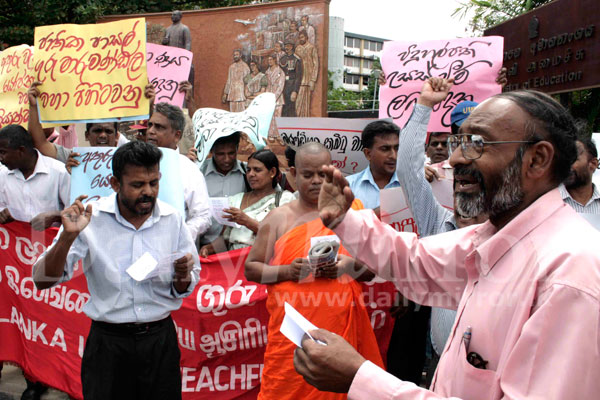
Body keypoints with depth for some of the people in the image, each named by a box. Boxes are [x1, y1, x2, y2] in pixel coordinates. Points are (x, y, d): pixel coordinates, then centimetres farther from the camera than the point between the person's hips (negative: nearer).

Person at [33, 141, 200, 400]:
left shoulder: (172, 220, -2)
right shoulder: (90, 218, -9)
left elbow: (184, 290, 4)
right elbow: (43, 281, -11)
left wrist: (183, 276, -19)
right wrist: (67, 237, -26)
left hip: (160, 339, 2)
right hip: (108, 342, -2)